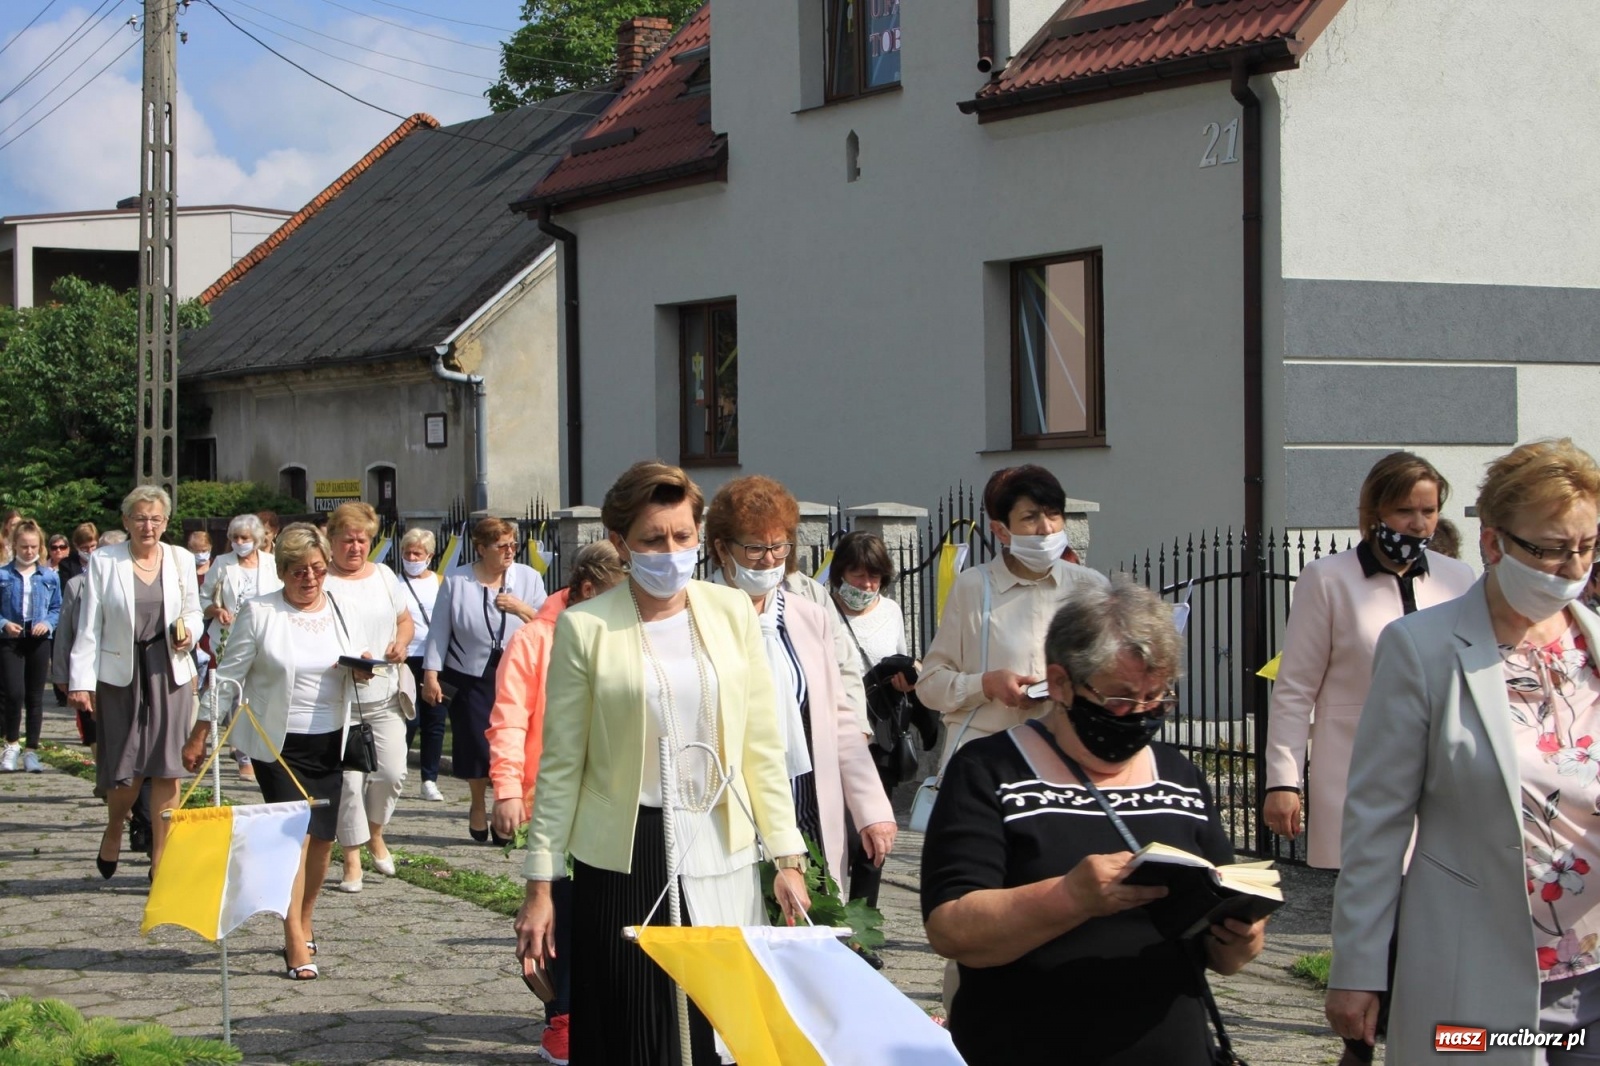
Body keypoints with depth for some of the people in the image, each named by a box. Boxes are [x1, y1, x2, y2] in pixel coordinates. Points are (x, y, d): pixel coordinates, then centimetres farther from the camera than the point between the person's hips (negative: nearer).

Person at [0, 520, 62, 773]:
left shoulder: (50, 576, 5)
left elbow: (57, 608, 10)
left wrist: (47, 623, -9)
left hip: (39, 641, 2)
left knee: (35, 697, 6)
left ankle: (31, 751, 15)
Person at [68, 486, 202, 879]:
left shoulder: (181, 559, 7)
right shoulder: (103, 562, 0)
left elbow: (193, 612, 15)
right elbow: (89, 627, -1)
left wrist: (188, 633, -8)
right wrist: (82, 682, -7)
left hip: (170, 674, 2)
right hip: (120, 675, -2)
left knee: (166, 768, 0)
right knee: (125, 770, 1)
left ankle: (161, 859, 7)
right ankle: (113, 832, 31)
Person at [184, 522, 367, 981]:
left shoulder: (342, 612, 8)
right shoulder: (258, 613, -4)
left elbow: (354, 671, 18)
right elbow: (228, 677, -2)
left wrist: (361, 669, -7)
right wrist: (199, 735, -3)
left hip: (330, 741, 5)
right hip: (278, 743, -5)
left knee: (323, 837, 8)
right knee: (293, 834, -13)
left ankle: (304, 923, 27)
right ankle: (296, 945, -12)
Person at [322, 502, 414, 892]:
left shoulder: (384, 575, 12)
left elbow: (405, 620, 23)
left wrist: (401, 641, 1)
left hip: (384, 696, 4)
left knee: (392, 772, -1)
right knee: (348, 780, -4)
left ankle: (375, 834, 27)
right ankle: (352, 858, 9)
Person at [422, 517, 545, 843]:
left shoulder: (528, 578, 3)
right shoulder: (457, 581, 0)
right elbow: (439, 630, 1)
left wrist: (521, 609, -15)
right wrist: (431, 674, -3)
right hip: (471, 678, -1)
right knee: (476, 745, 3)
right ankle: (478, 806, 27)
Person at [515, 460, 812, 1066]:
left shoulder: (731, 612, 6)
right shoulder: (585, 628, -3)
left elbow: (763, 747, 8)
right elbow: (560, 766, -1)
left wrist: (787, 858, 4)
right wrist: (540, 885, -3)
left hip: (720, 856, 2)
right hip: (622, 860, -2)